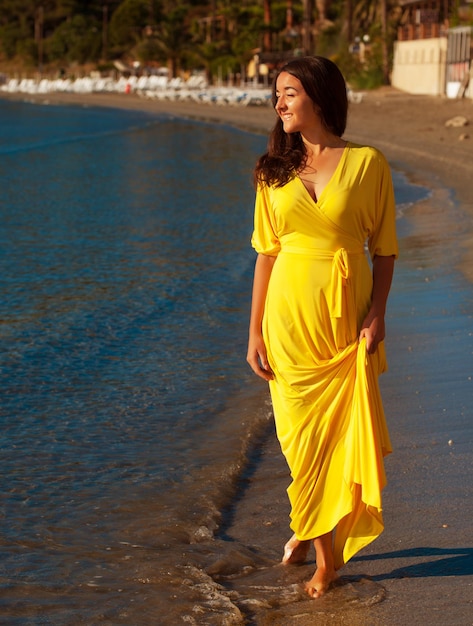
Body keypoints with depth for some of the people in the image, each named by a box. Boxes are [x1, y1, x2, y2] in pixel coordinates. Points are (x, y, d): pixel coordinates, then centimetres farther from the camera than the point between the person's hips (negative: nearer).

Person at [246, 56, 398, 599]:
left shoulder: (367, 163, -4)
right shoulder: (275, 170, 5)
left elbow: (384, 251, -1)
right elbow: (266, 253, 5)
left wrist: (377, 315, -12)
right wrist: (255, 332, 1)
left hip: (346, 316, -2)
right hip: (289, 318, 2)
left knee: (342, 433, 4)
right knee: (301, 436, 4)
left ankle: (312, 529, 28)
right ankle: (325, 553, 20)